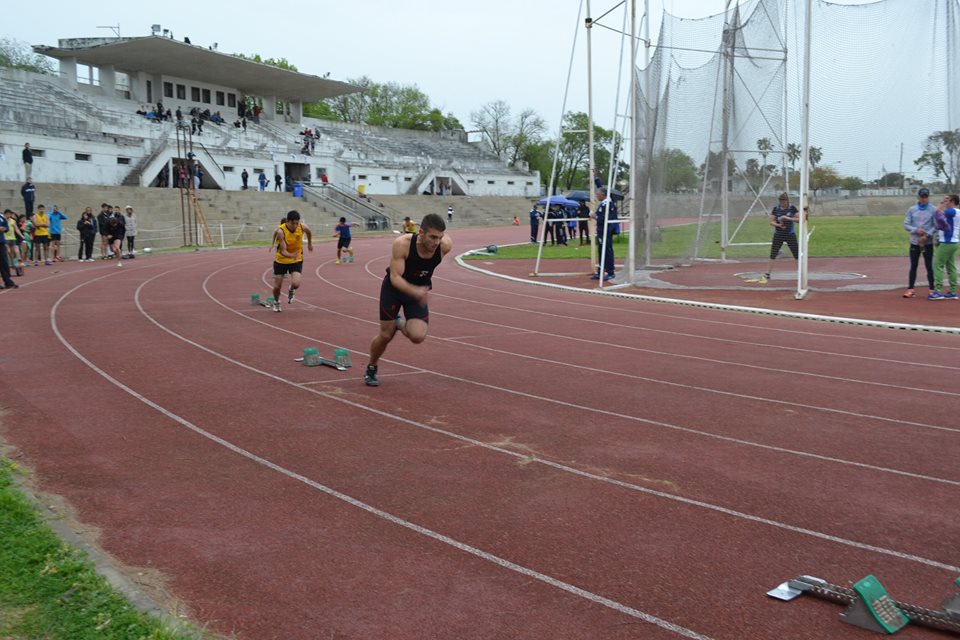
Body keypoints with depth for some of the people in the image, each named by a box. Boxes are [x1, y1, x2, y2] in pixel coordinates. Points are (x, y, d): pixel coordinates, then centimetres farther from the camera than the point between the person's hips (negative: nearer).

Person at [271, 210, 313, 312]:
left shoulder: (303, 227, -18)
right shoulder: (281, 231, -27)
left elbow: (309, 232, 9)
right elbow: (283, 251, -29)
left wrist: (310, 243, 23)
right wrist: (291, 255, -49)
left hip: (297, 260, 1)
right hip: (281, 260, -1)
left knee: (296, 284, -19)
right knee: (277, 286, 5)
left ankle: (291, 291, 20)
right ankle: (276, 302, 39)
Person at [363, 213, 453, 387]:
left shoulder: (445, 245, -25)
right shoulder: (402, 244, -33)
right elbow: (395, 277, -30)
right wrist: (414, 291, -50)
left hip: (419, 290, 2)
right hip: (393, 288, -2)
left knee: (418, 336, -16)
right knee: (385, 335, 4)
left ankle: (399, 323, 20)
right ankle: (371, 369, 33)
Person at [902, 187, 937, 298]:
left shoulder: (933, 210, -1)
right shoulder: (912, 210, 5)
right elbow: (906, 224, 2)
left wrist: (927, 236, -16)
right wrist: (916, 230, -15)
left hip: (928, 242, -2)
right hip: (914, 242, 2)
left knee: (929, 266, 1)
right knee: (913, 266, 6)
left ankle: (932, 289, 8)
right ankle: (910, 289, 9)